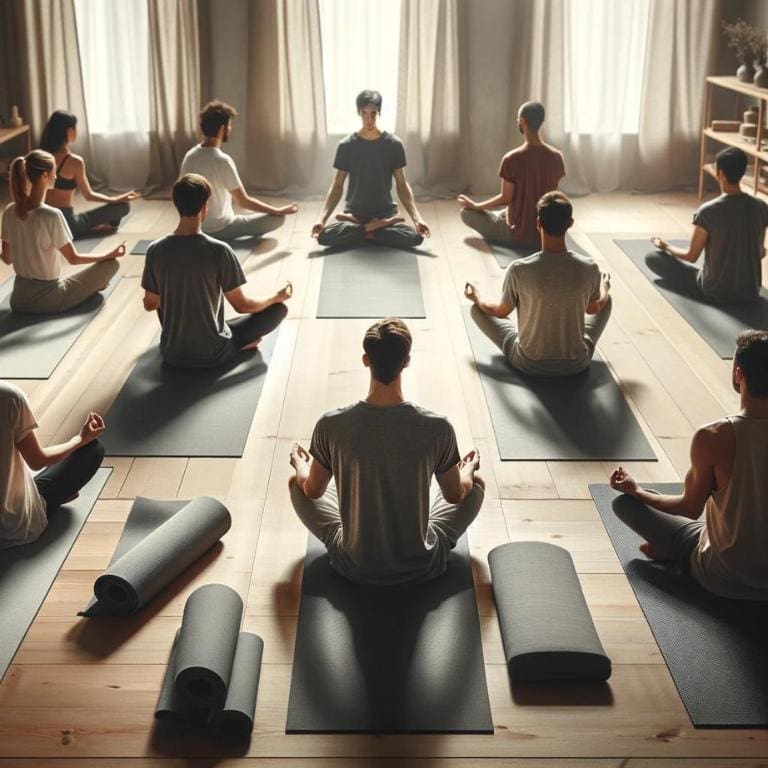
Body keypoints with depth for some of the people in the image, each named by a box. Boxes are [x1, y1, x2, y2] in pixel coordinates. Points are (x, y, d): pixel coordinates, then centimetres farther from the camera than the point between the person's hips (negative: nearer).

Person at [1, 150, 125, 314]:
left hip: (19, 299, 6)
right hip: (49, 300, -6)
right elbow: (73, 258, -13)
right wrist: (110, 255, 1)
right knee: (111, 264, 6)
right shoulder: (51, 215, -23)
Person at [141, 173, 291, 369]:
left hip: (172, 354, 3)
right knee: (278, 308, 12)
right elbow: (242, 305, -10)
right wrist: (277, 297, 9)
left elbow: (150, 305, 3)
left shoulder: (155, 250, -9)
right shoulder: (219, 251, -19)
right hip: (213, 354, -3)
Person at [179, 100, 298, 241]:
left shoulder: (190, 156, 0)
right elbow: (244, 202, -19)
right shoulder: (222, 161, -23)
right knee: (278, 218, -3)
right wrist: (279, 211, -8)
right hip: (218, 229, -8)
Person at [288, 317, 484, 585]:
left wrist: (300, 465, 22)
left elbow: (313, 491, -2)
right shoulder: (437, 428, -21)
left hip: (355, 567, 0)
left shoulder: (331, 425, -20)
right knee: (476, 483, 23)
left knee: (296, 482, 23)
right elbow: (456, 495, -3)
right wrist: (468, 470, 21)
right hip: (421, 566, 0)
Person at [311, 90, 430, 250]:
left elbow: (402, 185, 2)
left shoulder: (394, 144, -2)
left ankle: (365, 229, -9)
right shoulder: (346, 145, -2)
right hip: (354, 213, 0)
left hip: (386, 213, 0)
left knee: (416, 237, -30)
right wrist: (321, 218, -13)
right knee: (324, 236, -31)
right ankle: (384, 227, -14)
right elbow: (337, 186, 2)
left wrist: (417, 218, -12)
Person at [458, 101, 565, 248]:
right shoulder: (556, 157, -6)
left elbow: (505, 198, -13)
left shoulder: (511, 159, -21)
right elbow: (550, 195, 7)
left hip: (518, 235, -6)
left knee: (467, 212, 10)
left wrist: (476, 206, 5)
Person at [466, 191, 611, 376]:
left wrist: (477, 298, 20)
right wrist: (604, 289, 29)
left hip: (529, 363, -2)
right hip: (577, 362, 2)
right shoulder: (589, 268, -16)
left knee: (478, 309, 20)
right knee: (607, 299, 26)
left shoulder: (519, 269, -22)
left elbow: (501, 312, -3)